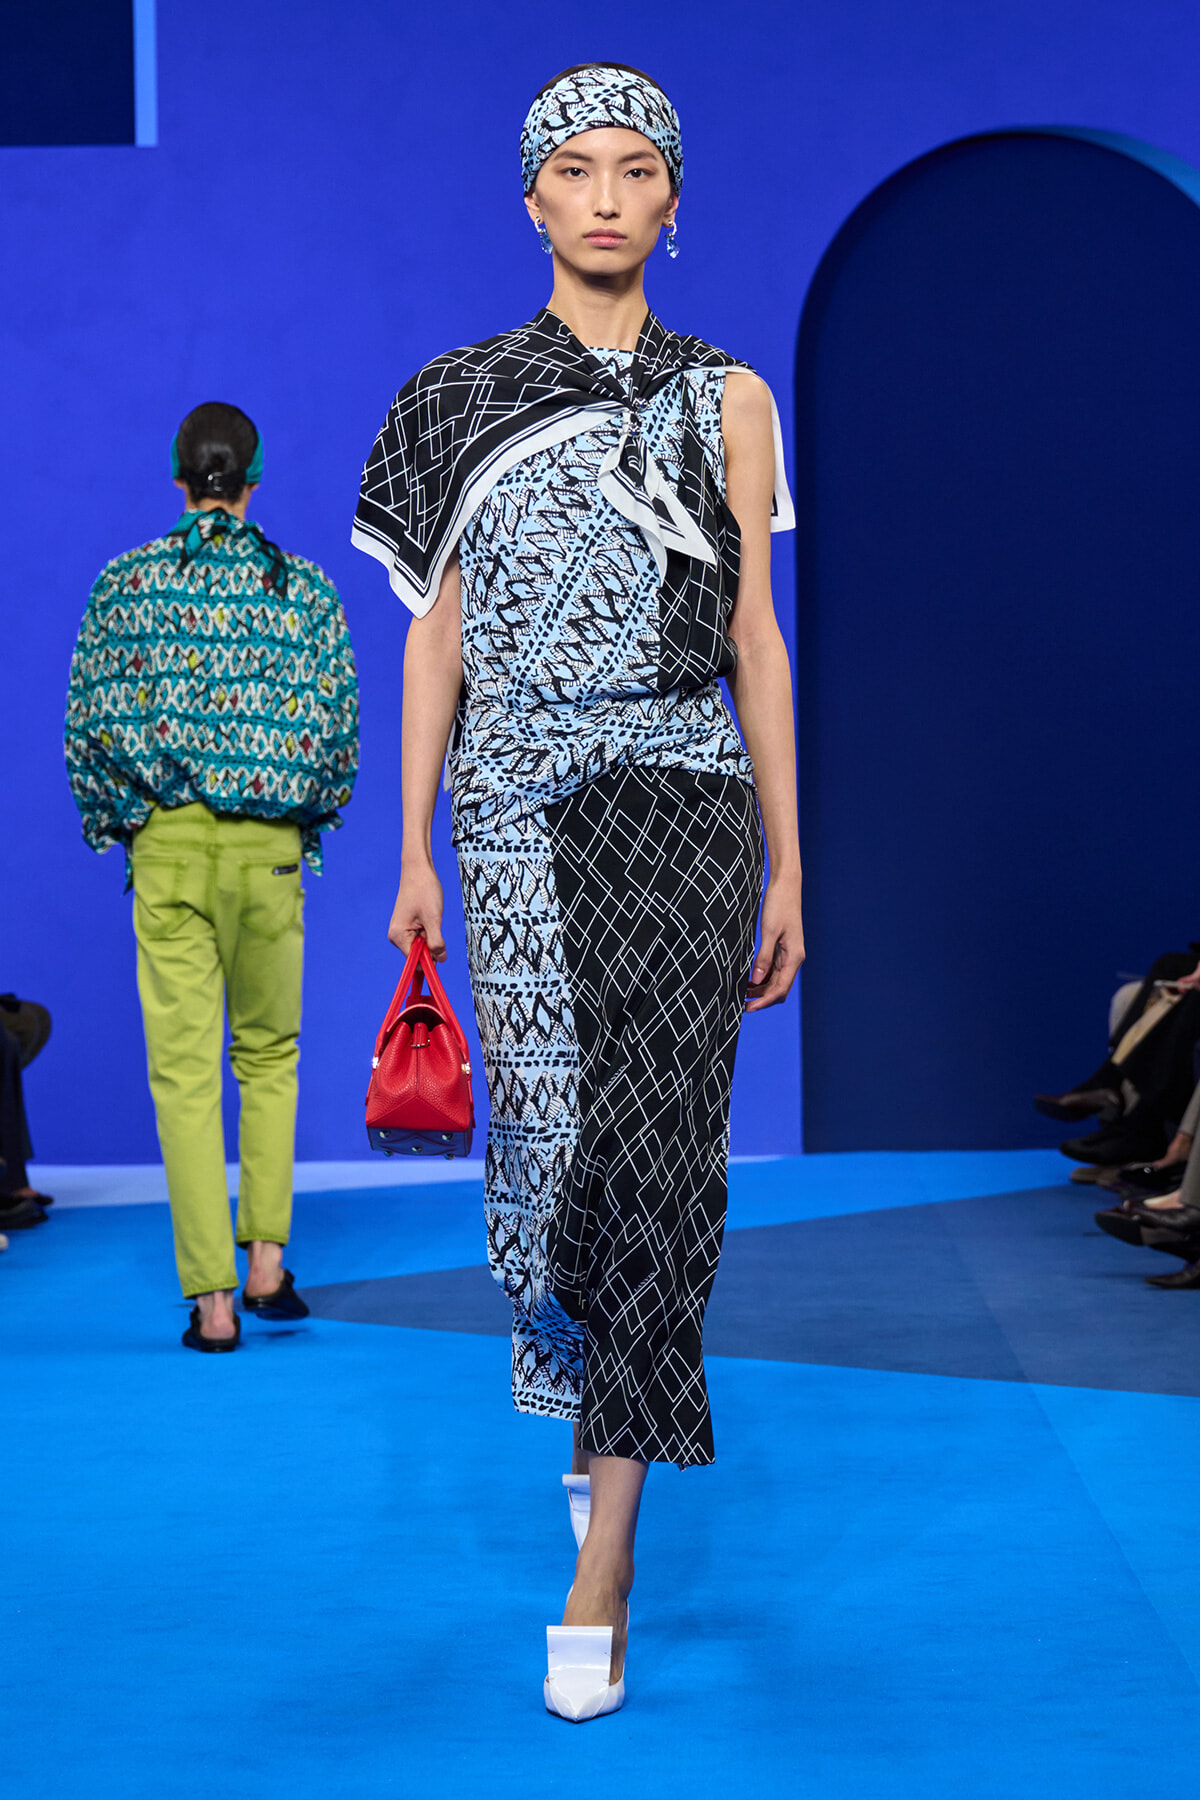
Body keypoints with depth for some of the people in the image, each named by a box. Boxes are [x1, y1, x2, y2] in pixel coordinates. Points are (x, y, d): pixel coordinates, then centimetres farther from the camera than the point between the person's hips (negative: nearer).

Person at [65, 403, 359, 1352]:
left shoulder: (126, 581, 1)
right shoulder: (305, 588, 2)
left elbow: (89, 721, -1)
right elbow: (339, 729, 1)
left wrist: (113, 827, 12)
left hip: (166, 840, -1)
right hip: (270, 845, 1)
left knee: (184, 1067, 1)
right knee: (269, 1053, 18)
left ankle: (211, 1299, -1)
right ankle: (267, 1259, 9)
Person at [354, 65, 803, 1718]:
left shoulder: (725, 400, 9)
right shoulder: (459, 400, 10)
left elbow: (756, 639, 8)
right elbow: (436, 634, 9)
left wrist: (788, 867, 4)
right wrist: (414, 849, 3)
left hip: (683, 807, 0)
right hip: (518, 813, 1)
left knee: (653, 1147, -8)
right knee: (546, 1135, -6)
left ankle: (602, 1566, -2)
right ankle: (598, 1399, 29)